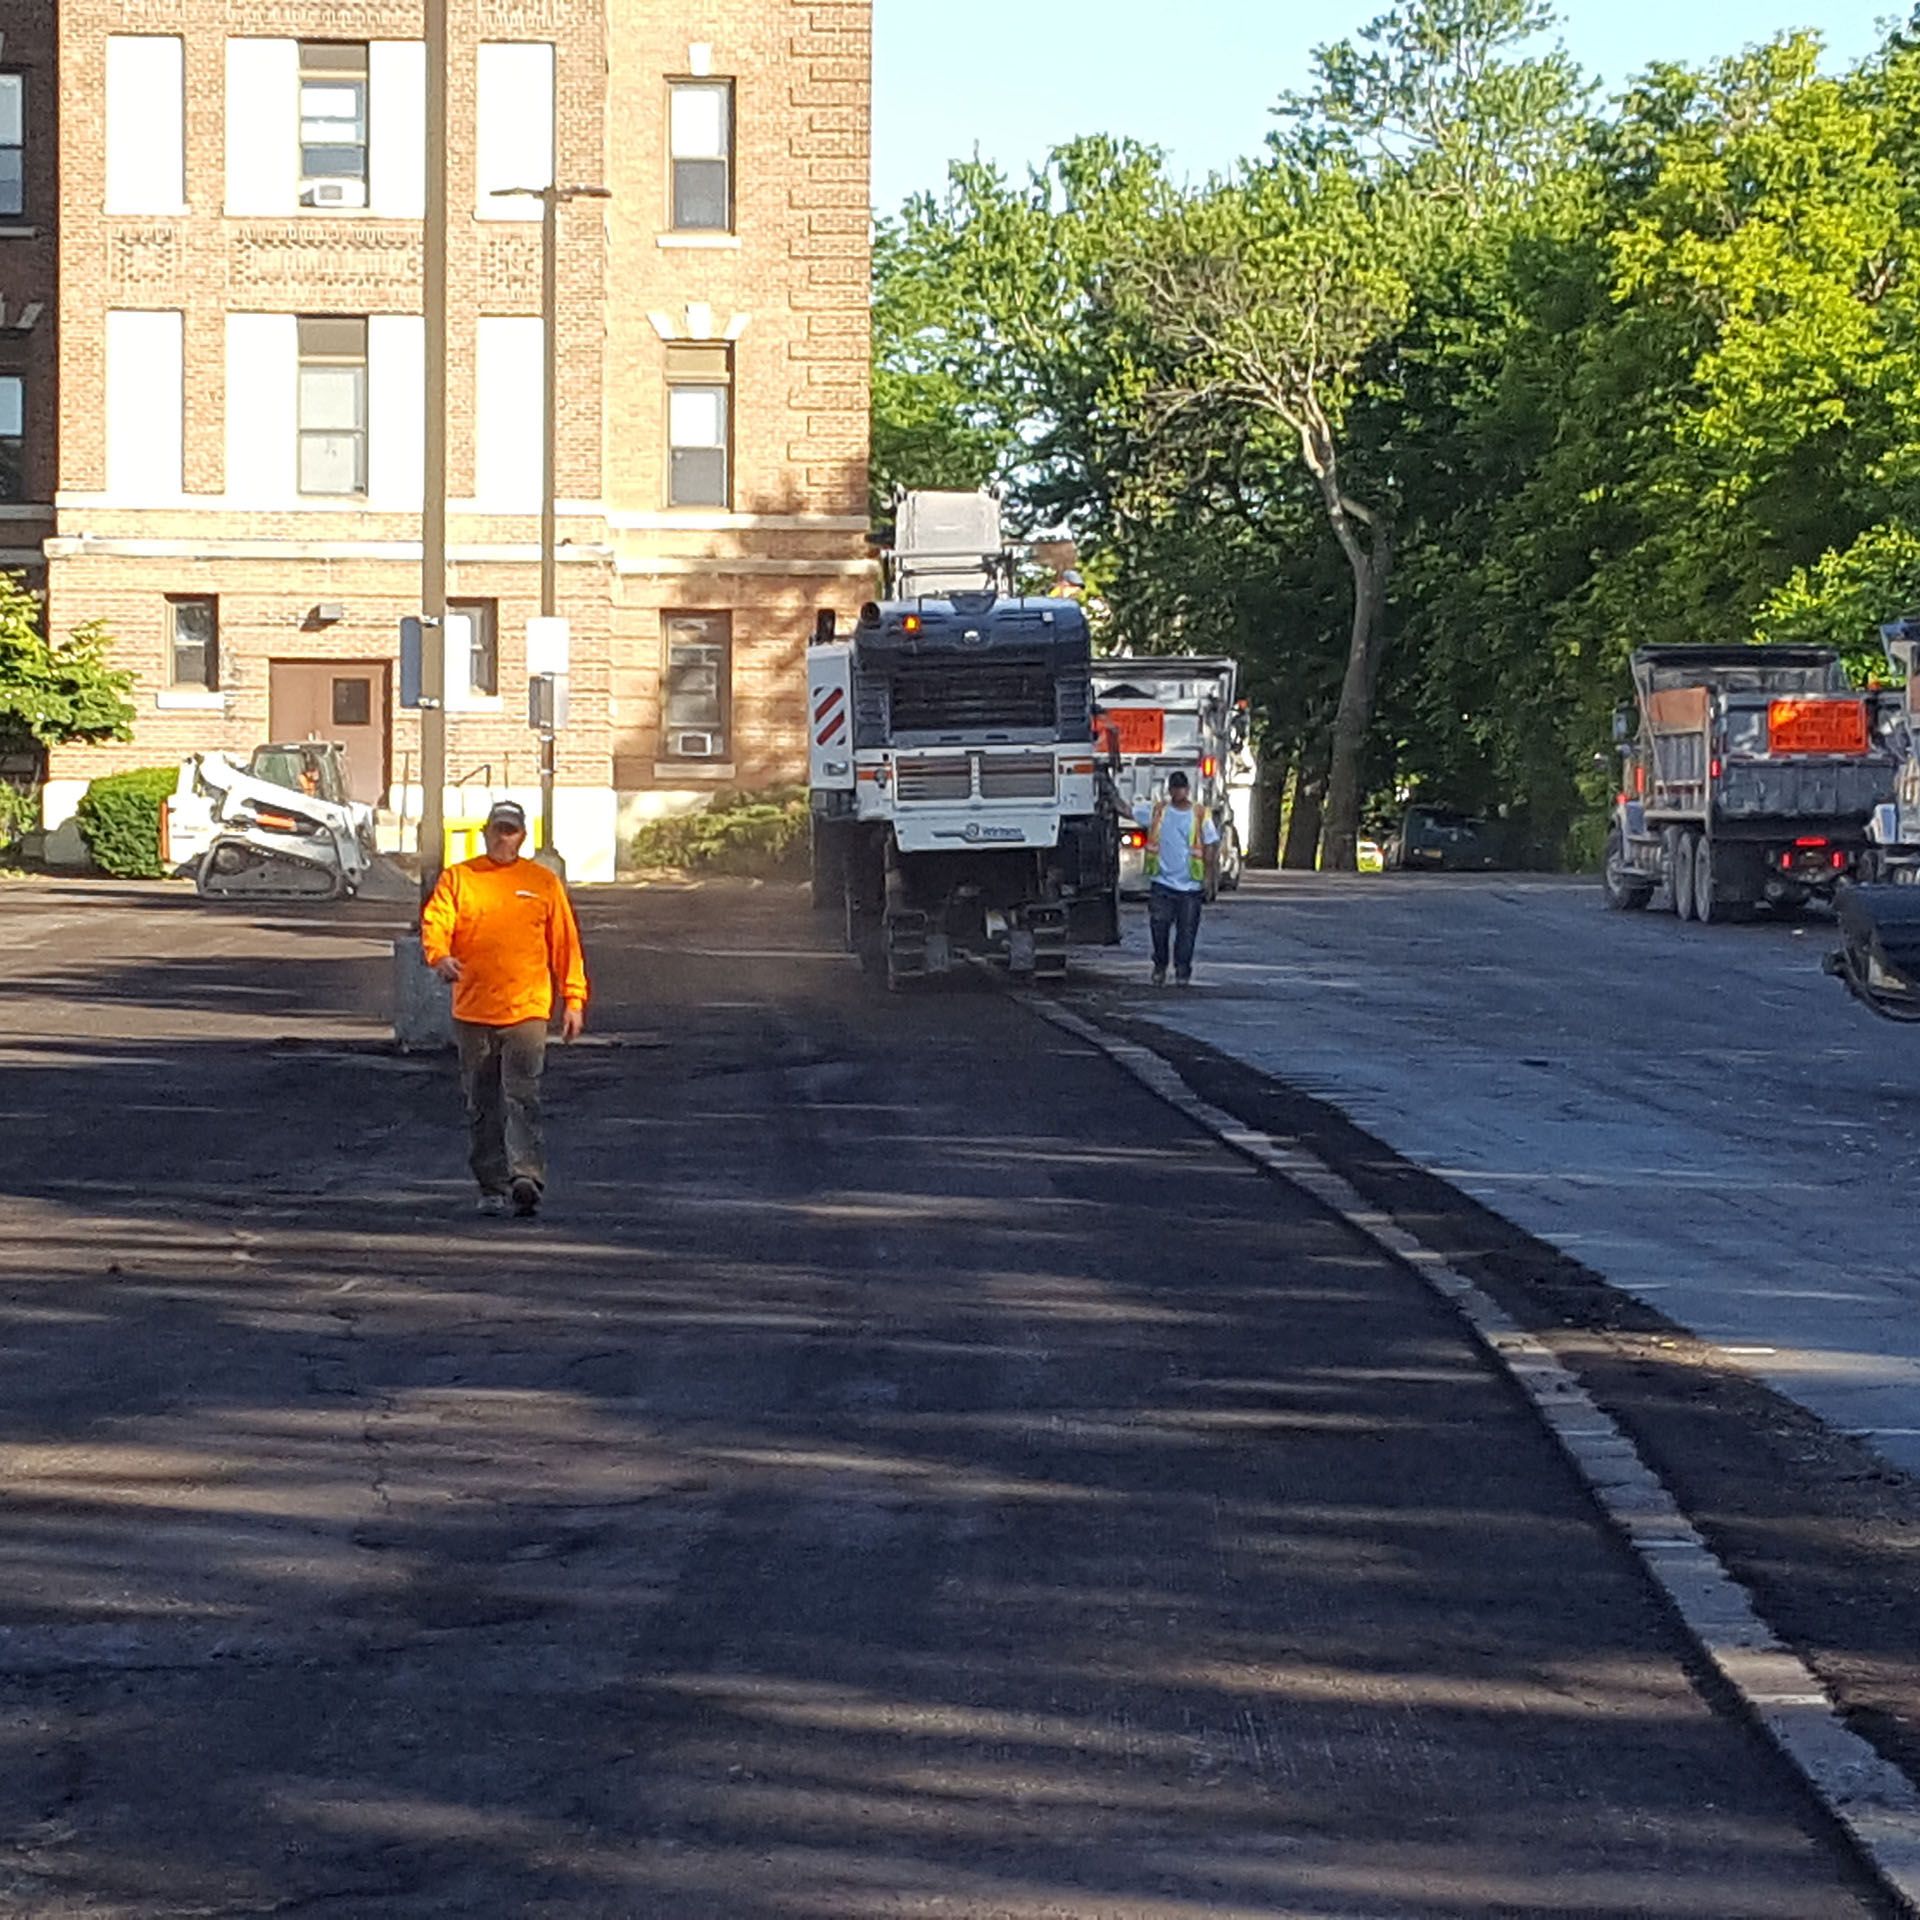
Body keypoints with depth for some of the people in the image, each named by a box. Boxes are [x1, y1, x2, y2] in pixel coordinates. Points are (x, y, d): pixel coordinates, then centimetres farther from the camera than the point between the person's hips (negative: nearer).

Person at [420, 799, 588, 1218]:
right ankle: (492, 1187, 15)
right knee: (481, 1105, 7)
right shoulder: (457, 878, 8)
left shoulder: (543, 882, 8)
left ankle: (526, 1178, -24)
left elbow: (565, 943, 10)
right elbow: (435, 922, -4)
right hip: (472, 1011, 2)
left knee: (522, 1097, -14)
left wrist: (573, 999, 4)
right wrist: (440, 956, -26)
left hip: (526, 1009, -2)